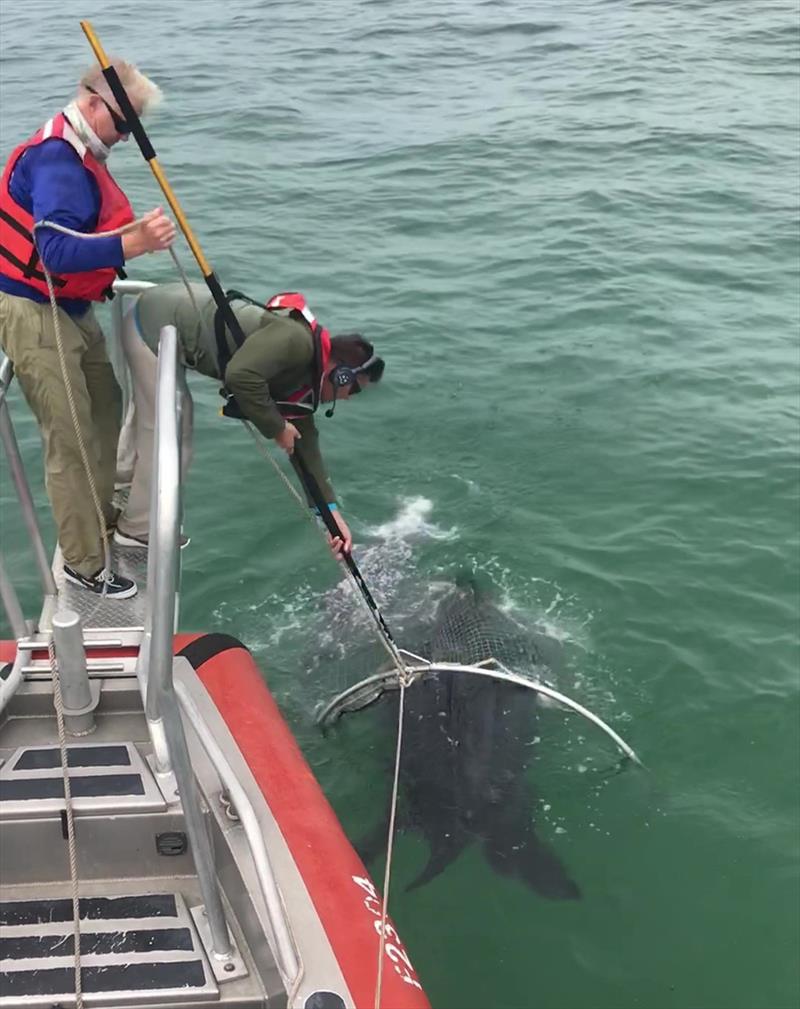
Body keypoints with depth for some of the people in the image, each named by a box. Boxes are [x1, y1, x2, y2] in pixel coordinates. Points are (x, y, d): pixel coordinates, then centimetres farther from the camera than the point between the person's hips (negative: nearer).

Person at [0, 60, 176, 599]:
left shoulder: (78, 154, 9)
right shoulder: (56, 160, -22)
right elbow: (56, 251, -35)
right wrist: (131, 244, -45)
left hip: (71, 309, 10)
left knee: (105, 406, 20)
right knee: (70, 440, -6)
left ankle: (106, 518, 38)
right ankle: (84, 563, 6)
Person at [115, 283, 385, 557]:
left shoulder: (303, 377, 7)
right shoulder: (297, 341, -22)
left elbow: (304, 443, 12)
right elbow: (241, 375, -34)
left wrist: (331, 510, 9)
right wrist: (277, 428, -19)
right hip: (157, 324, -9)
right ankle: (137, 529, 18)